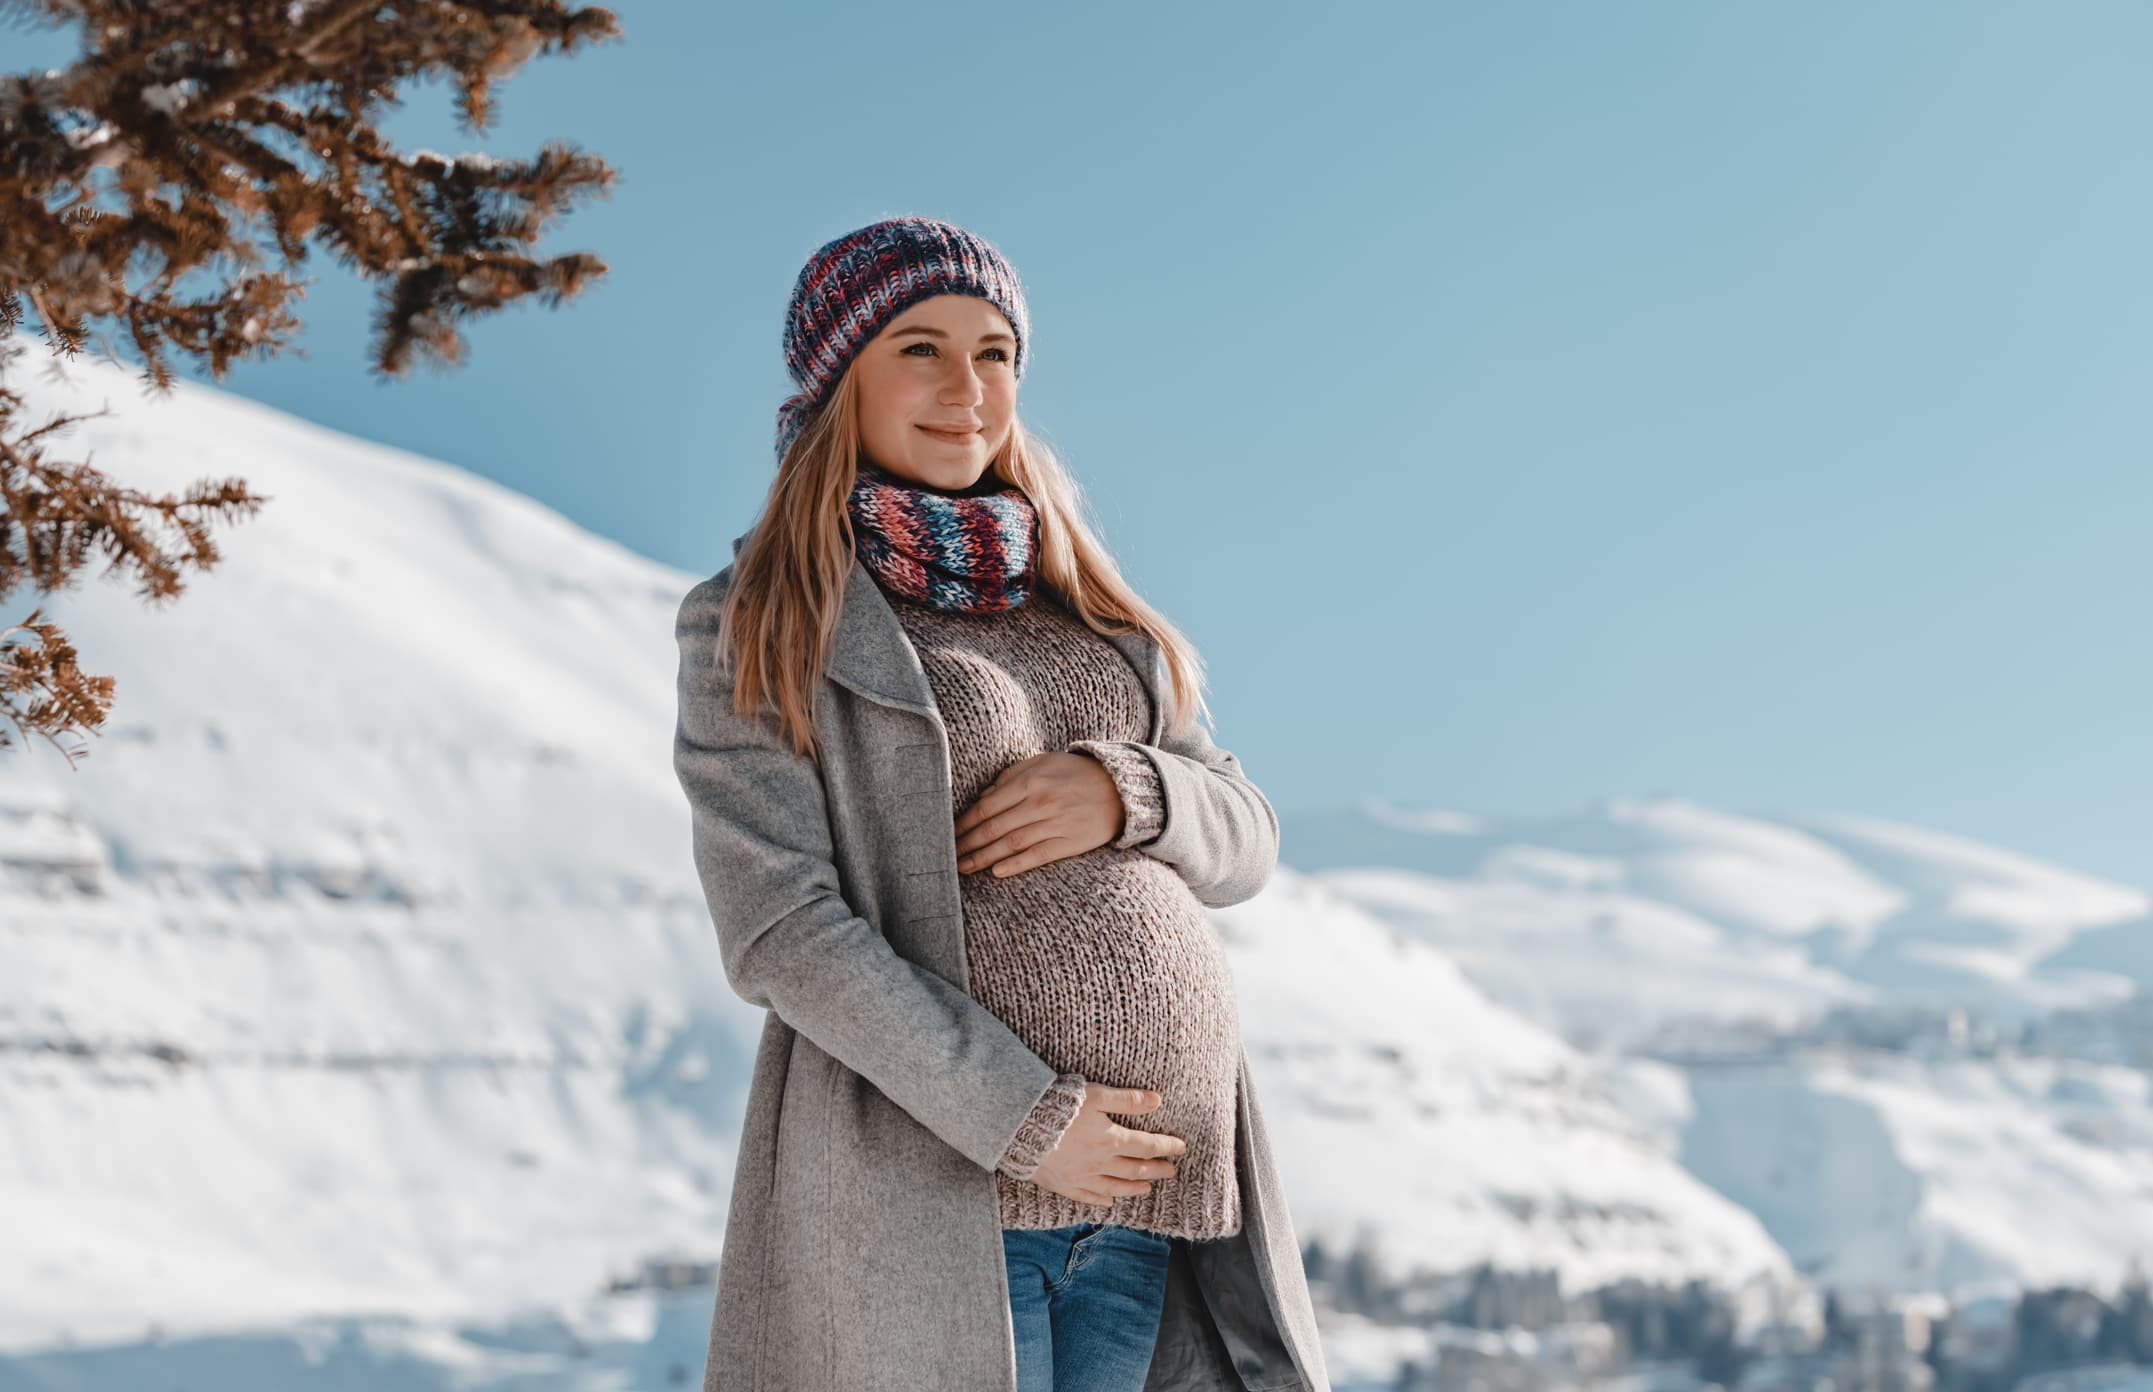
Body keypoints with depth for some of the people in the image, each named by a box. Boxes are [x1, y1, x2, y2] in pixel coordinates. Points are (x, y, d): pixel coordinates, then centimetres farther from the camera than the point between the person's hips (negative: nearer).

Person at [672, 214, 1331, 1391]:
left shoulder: (1071, 611, 18)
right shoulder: (753, 630, 0)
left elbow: (1241, 840, 15)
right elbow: (778, 930, -9)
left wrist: (1122, 794, -8)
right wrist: (1022, 1117, -16)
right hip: (927, 1176, -5)